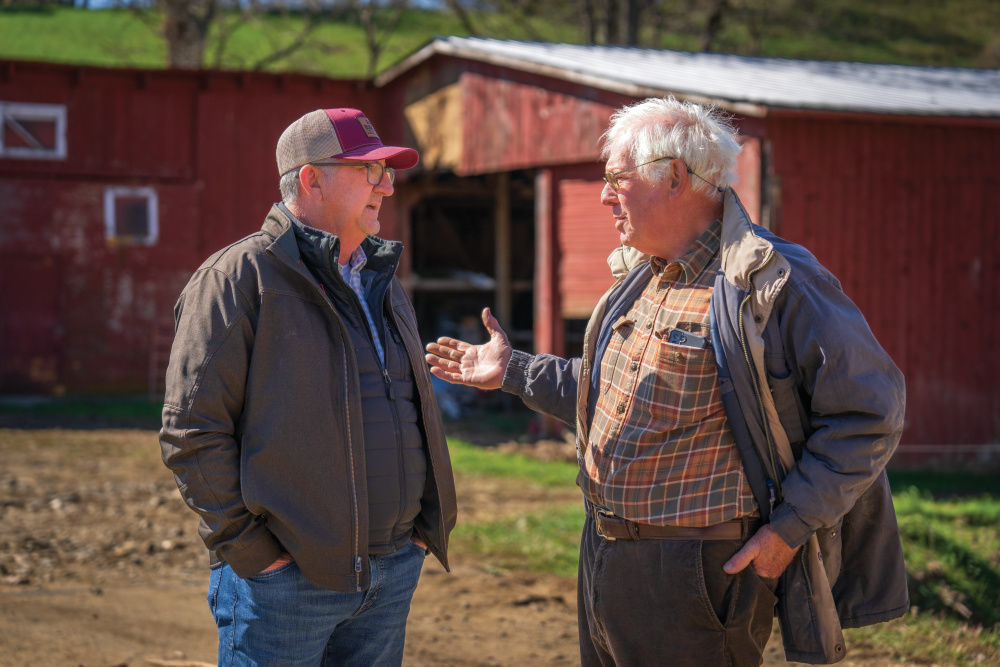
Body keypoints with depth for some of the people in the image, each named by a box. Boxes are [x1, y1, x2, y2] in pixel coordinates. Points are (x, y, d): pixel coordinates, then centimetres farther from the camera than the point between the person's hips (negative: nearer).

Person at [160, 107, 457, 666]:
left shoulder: (384, 286, 16)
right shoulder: (239, 277, -8)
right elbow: (192, 430, -13)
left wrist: (424, 526, 13)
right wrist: (248, 547, -15)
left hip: (394, 573, 7)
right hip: (287, 574, -7)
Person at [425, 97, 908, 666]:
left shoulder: (774, 283, -18)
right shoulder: (640, 277, 13)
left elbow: (871, 412, -18)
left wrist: (789, 527, -18)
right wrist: (514, 371, 25)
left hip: (694, 575, -9)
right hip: (605, 554, 9)